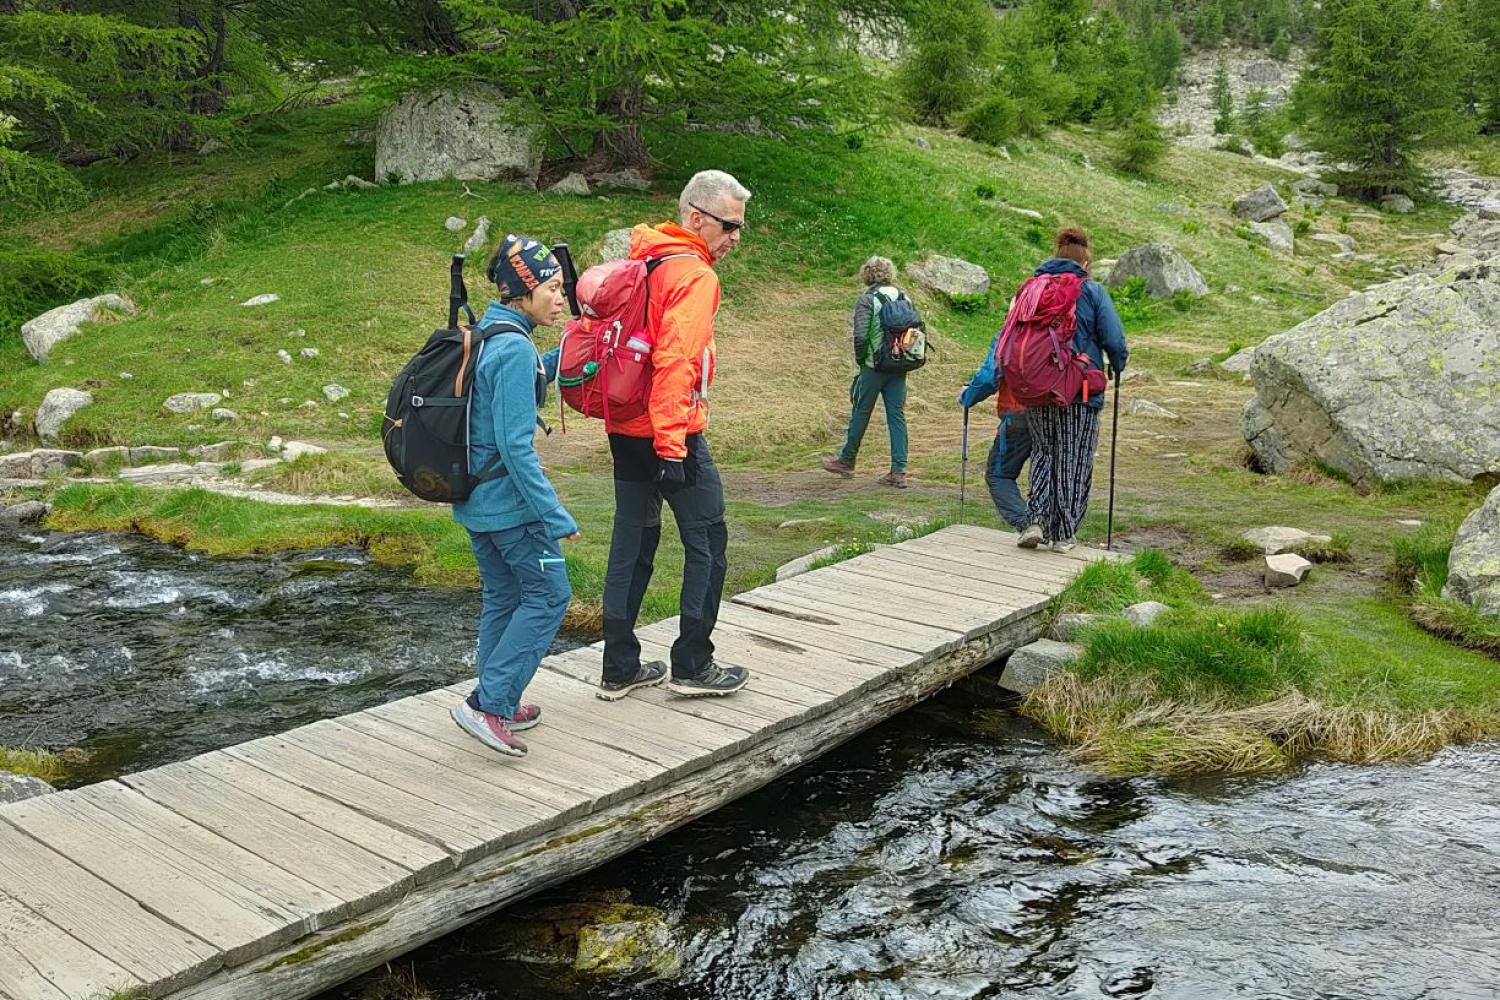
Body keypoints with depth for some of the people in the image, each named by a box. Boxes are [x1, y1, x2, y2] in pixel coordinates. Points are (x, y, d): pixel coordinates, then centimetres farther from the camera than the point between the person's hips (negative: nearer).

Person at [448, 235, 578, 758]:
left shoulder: (487, 335, 7)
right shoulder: (515, 350, -21)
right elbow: (515, 446, -24)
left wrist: (557, 359, 15)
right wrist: (555, 516, -20)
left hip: (475, 496, 9)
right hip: (508, 499, -9)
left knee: (502, 596, 18)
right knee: (549, 595, 1)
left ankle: (498, 705, 27)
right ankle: (487, 703, 0)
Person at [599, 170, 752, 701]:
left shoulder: (642, 263, 14)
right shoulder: (694, 275, -13)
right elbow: (675, 361, -23)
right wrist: (671, 444, -23)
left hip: (624, 429, 9)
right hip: (671, 433, -8)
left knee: (632, 543, 13)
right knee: (707, 543, 5)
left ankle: (620, 668, 19)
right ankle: (692, 665, 12)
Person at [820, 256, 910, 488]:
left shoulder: (866, 299, -8)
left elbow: (860, 335, -17)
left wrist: (860, 359, -2)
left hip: (874, 366, -5)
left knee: (860, 413, 9)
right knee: (897, 417, 5)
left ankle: (846, 461, 23)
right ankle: (899, 471, 3)